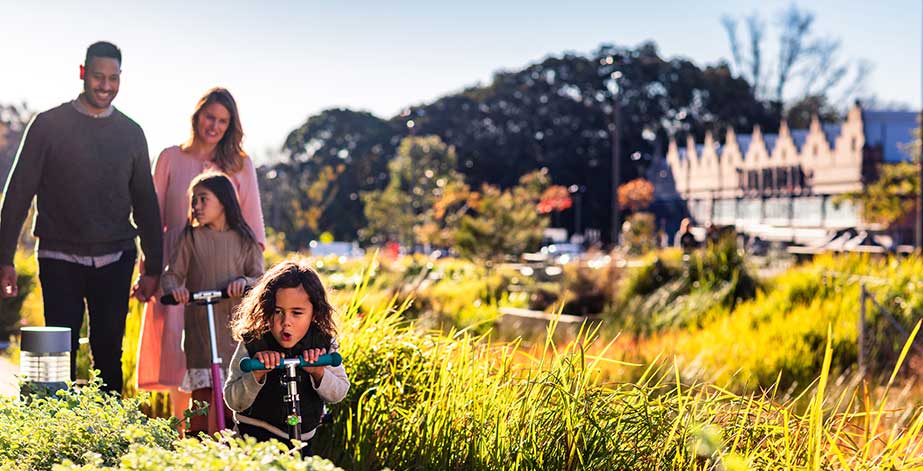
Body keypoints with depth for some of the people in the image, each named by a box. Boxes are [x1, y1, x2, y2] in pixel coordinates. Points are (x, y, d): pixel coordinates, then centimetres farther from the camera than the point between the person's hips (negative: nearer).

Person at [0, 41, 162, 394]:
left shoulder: (131, 133, 10)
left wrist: (153, 268, 11)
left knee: (109, 354, 5)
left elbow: (146, 202, 14)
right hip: (60, 260, -2)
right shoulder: (49, 124, 1)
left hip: (115, 261, 2)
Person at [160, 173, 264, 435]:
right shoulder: (191, 237, 5)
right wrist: (174, 287, -20)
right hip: (201, 327, -1)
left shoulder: (243, 240, 6)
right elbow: (172, 273, 2)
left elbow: (260, 278, 2)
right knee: (203, 391, -5)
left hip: (236, 327, 1)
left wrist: (244, 281, -19)